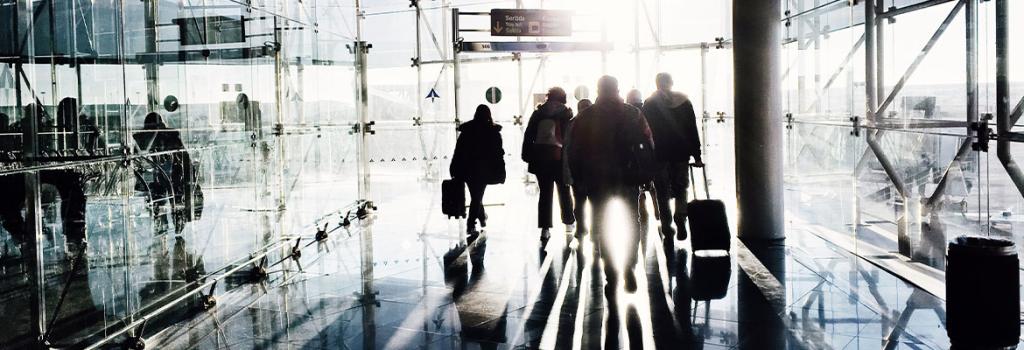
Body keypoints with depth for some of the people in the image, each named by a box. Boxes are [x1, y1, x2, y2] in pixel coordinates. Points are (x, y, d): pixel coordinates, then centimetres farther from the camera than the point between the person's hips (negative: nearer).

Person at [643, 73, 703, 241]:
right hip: (681, 153, 1)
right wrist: (696, 155, 6)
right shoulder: (684, 101, 5)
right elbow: (693, 131, 4)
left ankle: (667, 226, 3)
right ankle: (681, 218, -12)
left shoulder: (649, 104, -1)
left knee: (663, 192, 6)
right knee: (680, 189, 10)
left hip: (659, 154, -1)